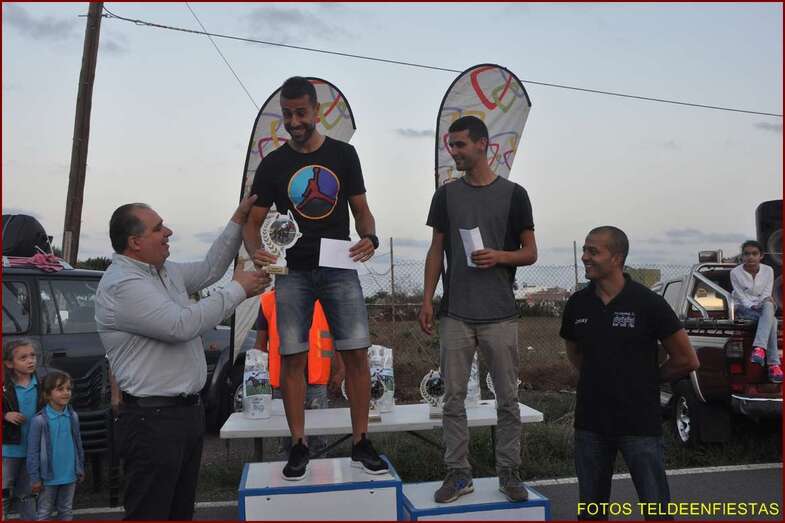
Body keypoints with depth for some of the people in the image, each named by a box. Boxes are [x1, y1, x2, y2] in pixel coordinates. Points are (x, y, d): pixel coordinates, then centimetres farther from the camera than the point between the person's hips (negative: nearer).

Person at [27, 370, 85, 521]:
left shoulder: (73, 417, -1)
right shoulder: (39, 420, -15)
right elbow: (33, 451, -10)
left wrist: (80, 469, 10)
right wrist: (35, 478, -8)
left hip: (70, 475, 4)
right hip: (49, 476, -4)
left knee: (66, 510, 17)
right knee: (45, 512, 11)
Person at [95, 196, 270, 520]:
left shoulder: (165, 272, 10)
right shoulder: (121, 284, -19)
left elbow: (209, 270, 22)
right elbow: (182, 325, -25)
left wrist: (238, 220, 15)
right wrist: (237, 290, -16)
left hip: (187, 412, 10)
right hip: (153, 420, -9)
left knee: (181, 511, 18)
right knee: (150, 514, 0)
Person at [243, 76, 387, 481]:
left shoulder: (343, 154, 6)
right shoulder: (272, 165, 4)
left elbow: (361, 209, 8)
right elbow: (253, 223, 3)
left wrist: (370, 238, -15)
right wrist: (256, 252, -20)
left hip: (340, 269, 0)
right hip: (293, 273, 0)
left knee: (356, 354, -4)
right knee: (293, 359, 0)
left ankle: (360, 444, 8)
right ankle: (298, 448, 12)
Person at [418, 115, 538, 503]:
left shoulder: (513, 194, 2)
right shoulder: (446, 195, 8)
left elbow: (530, 253, 5)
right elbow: (436, 251, 10)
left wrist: (499, 256, -15)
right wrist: (427, 299, 1)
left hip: (500, 316, -1)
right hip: (455, 315, 2)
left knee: (507, 398, 5)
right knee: (453, 398, 5)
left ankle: (509, 472, 19)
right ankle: (458, 473, 16)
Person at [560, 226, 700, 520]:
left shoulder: (648, 303, -11)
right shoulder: (577, 304, 1)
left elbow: (686, 360, -3)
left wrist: (649, 380, 6)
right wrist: (600, 380, 9)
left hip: (640, 423, -4)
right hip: (590, 424, 4)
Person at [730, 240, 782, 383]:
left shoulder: (768, 270, 2)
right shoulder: (735, 272, -7)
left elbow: (767, 293, -2)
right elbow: (741, 296, -8)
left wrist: (767, 301, -23)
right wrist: (752, 307, -23)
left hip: (762, 308, 3)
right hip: (743, 309, -3)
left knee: (768, 306, -37)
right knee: (772, 320, -32)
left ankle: (759, 348, -49)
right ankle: (773, 364, -41)